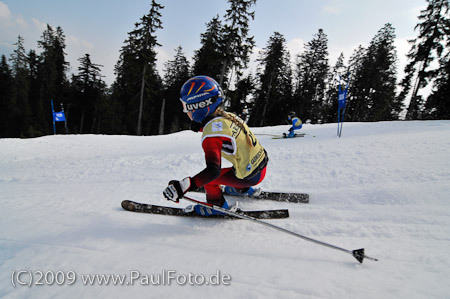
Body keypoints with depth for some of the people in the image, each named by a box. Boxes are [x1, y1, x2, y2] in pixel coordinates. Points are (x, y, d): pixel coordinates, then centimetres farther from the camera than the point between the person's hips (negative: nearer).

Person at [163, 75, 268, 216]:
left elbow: (213, 170, -37)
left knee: (208, 179, 4)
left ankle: (217, 206, 22)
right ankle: (242, 189, 50)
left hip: (250, 176, -8)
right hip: (262, 163, 8)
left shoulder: (211, 132, -26)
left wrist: (184, 186, -45)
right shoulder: (227, 115, -2)